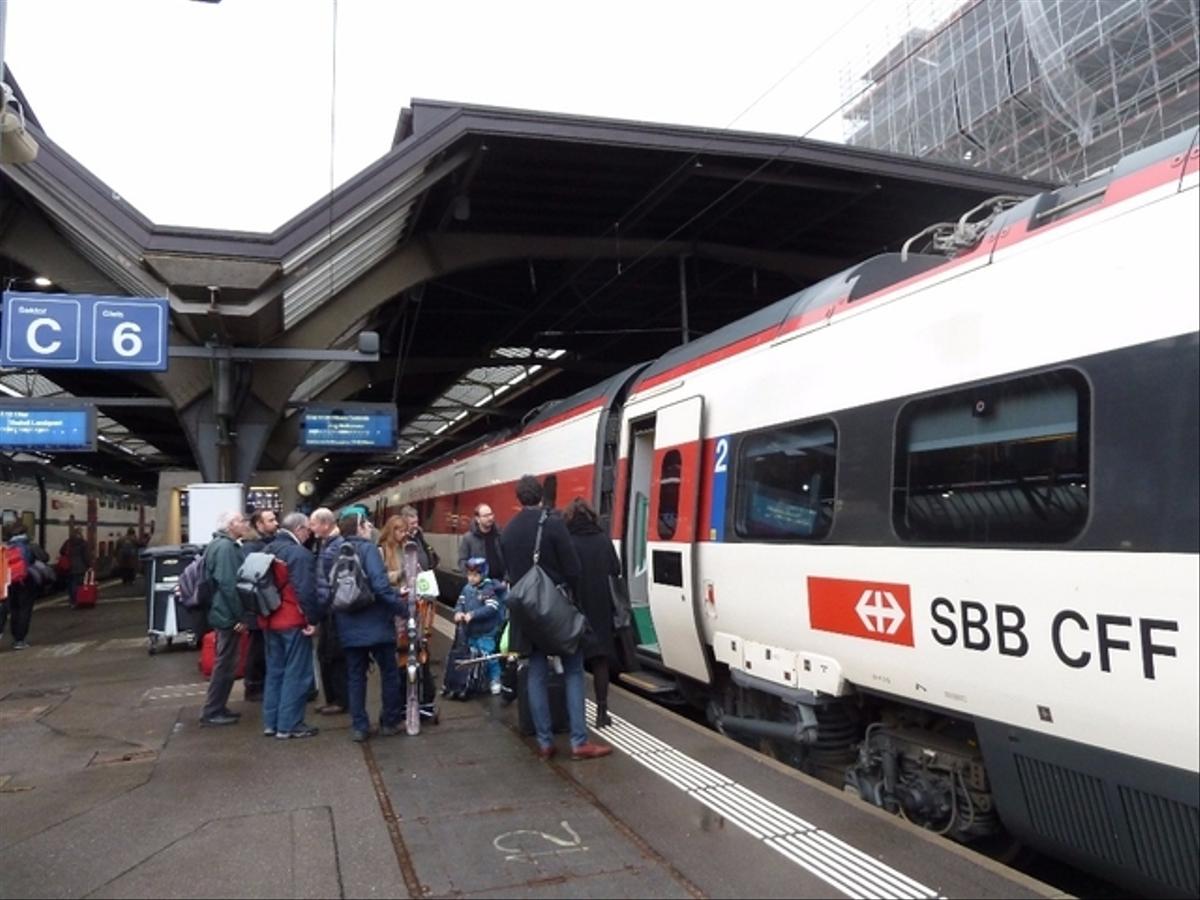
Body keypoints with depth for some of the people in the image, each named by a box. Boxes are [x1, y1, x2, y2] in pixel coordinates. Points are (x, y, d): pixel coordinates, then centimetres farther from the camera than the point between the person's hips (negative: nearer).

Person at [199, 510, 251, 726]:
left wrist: (239, 614, 20)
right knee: (225, 663, -3)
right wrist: (240, 616, -22)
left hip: (225, 612, 11)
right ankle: (211, 712, 5)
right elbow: (228, 584, -25)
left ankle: (218, 707, 26)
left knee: (226, 662, 17)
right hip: (229, 614, -11)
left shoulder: (224, 545, 15)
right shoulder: (225, 547, -18)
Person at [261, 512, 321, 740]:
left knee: (274, 670, 16)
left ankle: (271, 722, 21)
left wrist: (263, 613, 20)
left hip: (269, 620, 9)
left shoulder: (268, 550, 12)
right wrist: (313, 619, -16)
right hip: (294, 621, -9)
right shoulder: (299, 554, -16)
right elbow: (306, 591, -23)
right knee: (296, 673, -1)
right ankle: (289, 725, 2)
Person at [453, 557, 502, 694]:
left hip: (485, 632, -7)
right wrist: (458, 612, -16)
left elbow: (492, 608, -23)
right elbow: (460, 603, 8)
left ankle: (495, 680, 4)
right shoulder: (467, 589, 6)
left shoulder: (488, 589, -13)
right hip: (470, 631, 7)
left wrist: (473, 614, -27)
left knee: (488, 656, -11)